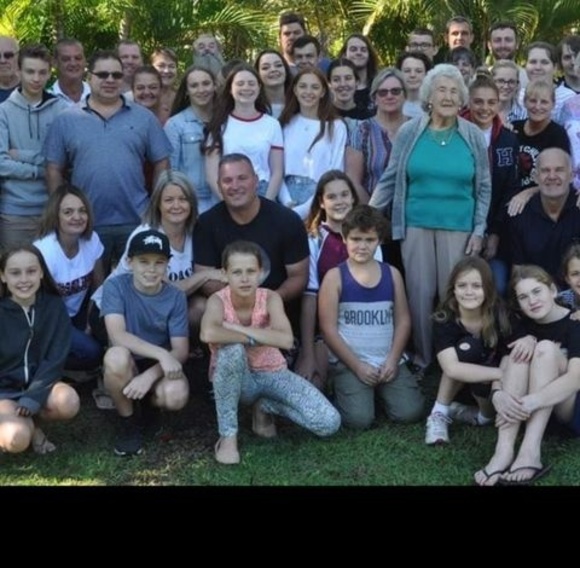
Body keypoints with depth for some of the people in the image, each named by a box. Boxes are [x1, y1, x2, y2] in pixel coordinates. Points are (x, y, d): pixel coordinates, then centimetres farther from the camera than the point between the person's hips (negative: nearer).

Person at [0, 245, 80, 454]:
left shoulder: (54, 306, -5)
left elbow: (55, 359, -8)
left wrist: (32, 397, -19)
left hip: (39, 383, 3)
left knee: (69, 402, -31)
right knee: (17, 439, -32)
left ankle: (30, 422, 0)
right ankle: (28, 423, 5)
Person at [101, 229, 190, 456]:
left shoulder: (175, 297, -8)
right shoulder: (115, 286, -12)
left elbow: (181, 351, -11)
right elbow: (117, 335, -25)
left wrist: (150, 375, -28)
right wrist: (161, 354, -36)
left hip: (159, 368, 1)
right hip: (125, 368, -1)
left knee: (176, 396, -33)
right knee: (117, 355, -37)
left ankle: (150, 403, 9)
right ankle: (127, 421, -9)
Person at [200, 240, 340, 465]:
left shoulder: (270, 298, -15)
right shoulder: (218, 301, -21)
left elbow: (286, 340, -34)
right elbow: (208, 334, -45)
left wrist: (236, 328, -32)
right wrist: (252, 339, -31)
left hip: (272, 374, 2)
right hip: (236, 379, -2)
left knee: (329, 423, -18)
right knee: (232, 349, -40)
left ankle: (265, 407, 10)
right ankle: (228, 436, -22)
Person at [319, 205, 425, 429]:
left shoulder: (392, 274, 7)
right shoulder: (335, 277, -3)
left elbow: (403, 320, 7)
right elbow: (329, 328, -6)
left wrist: (393, 359, -7)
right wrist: (357, 365, -11)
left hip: (389, 361, 3)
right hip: (349, 362, -3)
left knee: (410, 412, -14)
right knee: (359, 418, -21)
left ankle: (380, 390, 17)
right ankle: (342, 389, 12)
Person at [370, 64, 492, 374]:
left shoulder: (473, 136, 2)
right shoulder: (409, 132, 0)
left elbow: (484, 187, 7)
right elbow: (390, 179, 4)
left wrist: (479, 230, 0)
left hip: (458, 227, 0)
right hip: (416, 225, 0)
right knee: (419, 293, 3)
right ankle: (421, 359, 18)